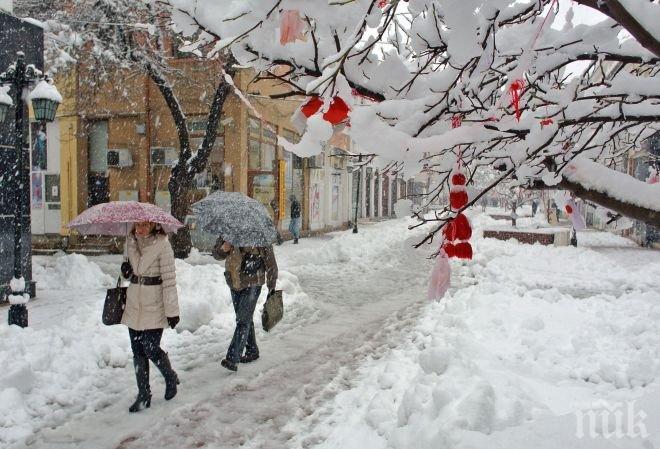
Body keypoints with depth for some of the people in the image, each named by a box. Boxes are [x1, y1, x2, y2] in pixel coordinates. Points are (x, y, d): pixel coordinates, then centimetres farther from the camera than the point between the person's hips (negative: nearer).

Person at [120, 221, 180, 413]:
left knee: (151, 349, -4)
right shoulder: (131, 242, 6)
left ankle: (171, 378, 25)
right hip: (134, 304, 6)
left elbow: (169, 279, -16)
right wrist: (127, 270, -3)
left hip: (154, 307, -6)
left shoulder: (162, 244, -14)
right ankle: (143, 395, 22)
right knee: (138, 352, 9)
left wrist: (172, 311, -16)